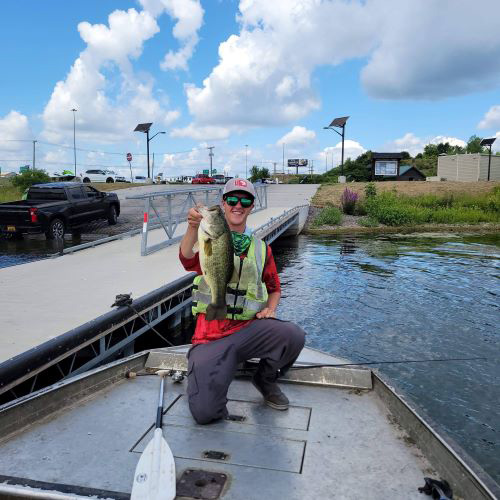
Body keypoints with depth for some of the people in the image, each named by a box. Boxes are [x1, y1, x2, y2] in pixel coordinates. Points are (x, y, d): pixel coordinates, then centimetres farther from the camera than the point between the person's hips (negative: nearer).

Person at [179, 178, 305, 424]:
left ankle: (266, 379, 4)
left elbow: (274, 287, 24)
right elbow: (187, 260, -22)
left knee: (294, 334, -28)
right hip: (211, 337, -2)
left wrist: (270, 309, 2)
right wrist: (192, 228, -42)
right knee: (205, 413, -19)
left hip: (248, 328, 3)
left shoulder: (261, 248, 12)